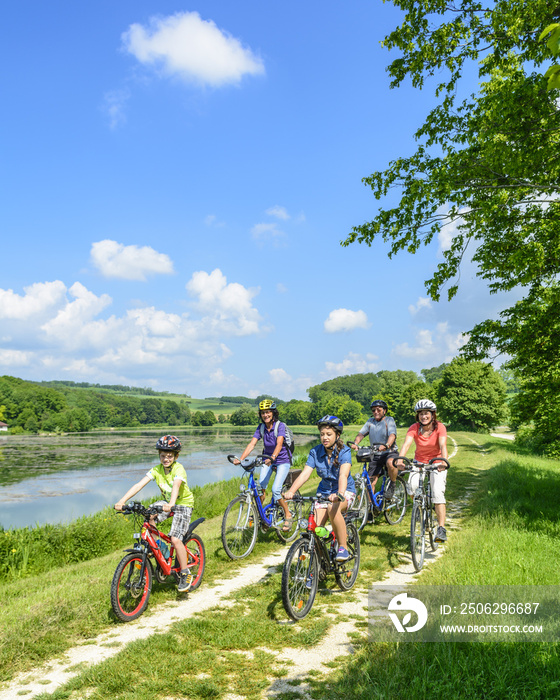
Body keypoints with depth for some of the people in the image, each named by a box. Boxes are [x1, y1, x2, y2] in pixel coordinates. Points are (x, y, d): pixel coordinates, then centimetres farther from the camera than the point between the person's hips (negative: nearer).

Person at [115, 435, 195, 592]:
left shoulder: (179, 469, -22)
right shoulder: (157, 470, -9)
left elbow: (176, 486, -41)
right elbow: (139, 485, -20)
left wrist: (170, 505, -59)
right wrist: (122, 500, -33)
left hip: (183, 504, -5)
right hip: (167, 502, 5)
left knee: (175, 539, -17)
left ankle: (185, 574, 1)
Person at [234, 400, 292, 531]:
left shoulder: (280, 426, -18)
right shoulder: (261, 427, -5)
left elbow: (279, 444, -32)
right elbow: (252, 444, -14)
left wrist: (272, 457, -50)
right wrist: (240, 459, -28)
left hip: (282, 460, -5)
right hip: (267, 459, 5)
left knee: (276, 490, -17)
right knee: (260, 487, -12)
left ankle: (288, 516, 3)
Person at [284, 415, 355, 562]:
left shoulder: (344, 451, -17)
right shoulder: (315, 452, -8)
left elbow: (343, 475, -32)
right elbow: (305, 474, -18)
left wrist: (339, 494, -51)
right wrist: (290, 491, -35)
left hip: (345, 491, -4)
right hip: (324, 491, 4)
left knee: (333, 509, -35)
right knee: (316, 527, -13)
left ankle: (343, 547, -18)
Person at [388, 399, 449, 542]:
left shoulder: (439, 427, -16)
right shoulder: (414, 428, -12)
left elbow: (443, 446, -30)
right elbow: (406, 444, -27)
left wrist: (444, 462, -49)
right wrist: (399, 459, -46)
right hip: (419, 462, 2)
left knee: (437, 492, -20)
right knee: (412, 486, -24)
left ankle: (441, 529, -16)